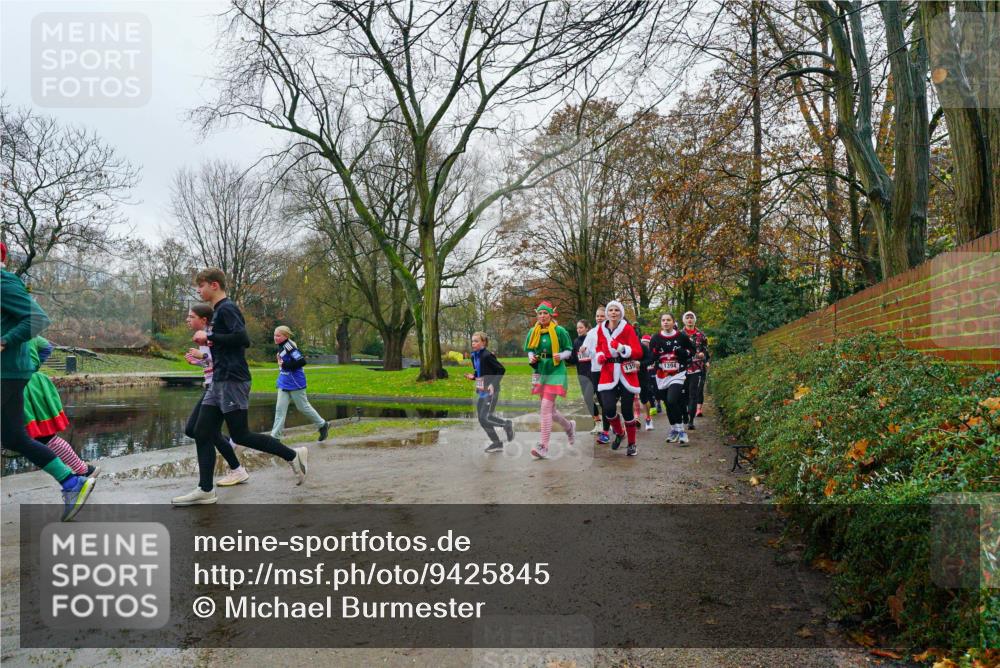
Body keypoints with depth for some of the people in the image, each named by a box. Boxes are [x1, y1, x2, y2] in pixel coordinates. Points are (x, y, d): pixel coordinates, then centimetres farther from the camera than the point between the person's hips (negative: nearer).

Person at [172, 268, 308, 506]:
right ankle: (205, 490, 7)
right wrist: (210, 341, 15)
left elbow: (243, 338, -23)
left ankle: (293, 455, 4)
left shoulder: (227, 308, -10)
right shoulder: (219, 310, 20)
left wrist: (210, 337, -16)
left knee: (240, 435, -6)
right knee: (202, 433, 4)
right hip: (219, 381, 10)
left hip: (232, 380, -10)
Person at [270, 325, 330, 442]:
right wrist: (279, 359, 4)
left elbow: (302, 361, -27)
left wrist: (285, 365, -24)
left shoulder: (289, 347, -21)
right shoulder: (281, 347, 6)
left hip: (295, 383, -8)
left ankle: (323, 425, 25)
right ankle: (275, 437, 3)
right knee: (280, 409, 3)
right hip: (283, 383, 8)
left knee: (303, 407, 6)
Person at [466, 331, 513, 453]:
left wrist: (493, 384, -20)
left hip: (490, 391, -9)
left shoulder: (487, 356, -17)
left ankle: (507, 424, 12)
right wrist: (472, 376, 1)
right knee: (481, 419, 8)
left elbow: (501, 370, -15)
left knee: (485, 418, -12)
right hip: (481, 391, 9)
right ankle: (497, 443, 20)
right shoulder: (474, 356, 8)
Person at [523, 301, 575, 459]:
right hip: (540, 372, 6)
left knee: (546, 408, -15)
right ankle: (569, 426, 42)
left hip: (555, 372, -6)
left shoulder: (560, 331, -6)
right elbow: (530, 350, 17)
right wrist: (531, 358, -4)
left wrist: (561, 356, -19)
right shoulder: (533, 332, 6)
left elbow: (569, 350, 1)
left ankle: (543, 447, -12)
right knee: (550, 409, 13)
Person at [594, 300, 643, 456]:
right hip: (608, 372, 2)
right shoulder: (601, 329, 6)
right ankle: (619, 433, 20)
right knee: (608, 408, -12)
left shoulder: (628, 329, -5)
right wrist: (600, 356, 0)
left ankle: (632, 444, 22)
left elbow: (638, 352, -11)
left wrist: (621, 347, -26)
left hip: (626, 373, -2)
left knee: (627, 410, 2)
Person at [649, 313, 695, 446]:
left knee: (672, 401, -21)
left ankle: (681, 431, -11)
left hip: (677, 375, -3)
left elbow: (692, 350, 9)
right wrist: (654, 355, -15)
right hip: (661, 376, 3)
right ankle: (674, 430, 30)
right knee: (668, 405, 12)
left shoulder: (682, 337, -2)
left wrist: (684, 352, -11)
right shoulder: (655, 338, 2)